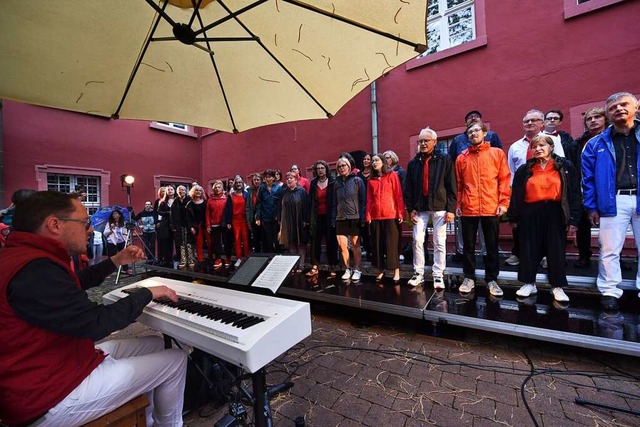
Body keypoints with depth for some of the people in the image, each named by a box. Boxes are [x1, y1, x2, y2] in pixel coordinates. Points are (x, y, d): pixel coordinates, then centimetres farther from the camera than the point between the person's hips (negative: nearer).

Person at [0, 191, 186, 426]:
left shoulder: (25, 256, 6)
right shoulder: (34, 269, -29)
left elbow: (72, 285, 23)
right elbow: (96, 324, -27)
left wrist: (116, 261, 20)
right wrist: (147, 293, -13)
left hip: (51, 361, 10)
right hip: (49, 395, -10)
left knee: (156, 344, 17)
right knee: (176, 359, -4)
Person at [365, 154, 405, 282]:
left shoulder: (392, 176, 2)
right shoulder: (371, 180, 12)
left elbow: (398, 195, -2)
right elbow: (369, 199, 8)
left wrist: (400, 213, -8)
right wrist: (368, 216, 2)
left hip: (390, 215, -3)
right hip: (375, 216, 4)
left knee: (391, 244, 0)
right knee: (377, 244, 8)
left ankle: (396, 271, 12)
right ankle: (380, 270, 20)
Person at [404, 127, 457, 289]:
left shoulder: (445, 160, 2)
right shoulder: (413, 163, 9)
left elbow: (451, 186, -1)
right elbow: (408, 188, 8)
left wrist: (451, 209, -7)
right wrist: (410, 208, 1)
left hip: (440, 207, -2)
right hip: (420, 209, 2)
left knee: (439, 243, 4)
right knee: (417, 241, 2)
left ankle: (438, 275, 15)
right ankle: (418, 273, 15)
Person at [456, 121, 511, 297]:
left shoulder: (497, 153, 6)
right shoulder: (462, 158, 8)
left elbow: (505, 179, 2)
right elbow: (458, 183, 9)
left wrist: (503, 202, -6)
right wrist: (458, 204, 3)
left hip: (491, 208, -1)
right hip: (468, 209, 1)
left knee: (492, 246, 8)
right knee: (469, 245, 8)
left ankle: (491, 279, 20)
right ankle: (469, 278, 20)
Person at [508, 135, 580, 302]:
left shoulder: (565, 167, 4)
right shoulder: (524, 169, 7)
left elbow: (574, 193, 1)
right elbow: (516, 195, 7)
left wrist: (573, 219, -5)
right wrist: (513, 217, 3)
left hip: (555, 214, -1)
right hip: (530, 215, 1)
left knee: (556, 251, 4)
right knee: (529, 250, 6)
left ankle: (557, 286, 18)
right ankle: (529, 283, 19)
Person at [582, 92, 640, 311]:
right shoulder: (597, 144, 6)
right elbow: (588, 178, 5)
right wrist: (591, 206, 0)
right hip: (614, 201, -1)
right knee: (609, 250, 3)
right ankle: (610, 291, 14)